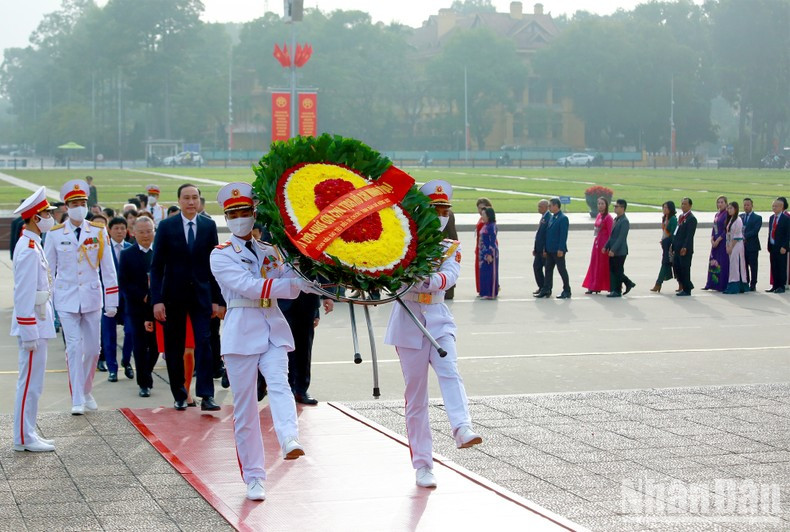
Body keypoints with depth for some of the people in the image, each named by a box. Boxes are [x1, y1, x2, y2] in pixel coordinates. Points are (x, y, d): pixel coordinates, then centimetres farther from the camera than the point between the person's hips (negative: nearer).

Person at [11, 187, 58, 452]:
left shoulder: (32, 244, 14)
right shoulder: (28, 249, -18)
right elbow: (24, 293, -21)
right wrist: (29, 332, -22)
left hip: (38, 321, 10)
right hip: (32, 324, -10)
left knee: (31, 382, 13)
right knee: (30, 382, -5)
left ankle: (27, 434, 20)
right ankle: (25, 438, 1)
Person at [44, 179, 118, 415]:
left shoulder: (99, 233, 1)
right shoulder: (55, 234, -2)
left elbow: (108, 269, 3)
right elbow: (47, 271, 4)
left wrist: (112, 302, 0)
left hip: (92, 297, 2)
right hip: (66, 299, -2)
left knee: (93, 348, 7)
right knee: (74, 347, -8)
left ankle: (87, 392, 28)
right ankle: (77, 400, -3)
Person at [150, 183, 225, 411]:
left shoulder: (209, 226, 4)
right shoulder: (166, 226, -1)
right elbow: (156, 266, -2)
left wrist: (218, 299, 1)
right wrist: (157, 299, -10)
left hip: (201, 294, 0)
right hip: (174, 296, 0)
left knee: (203, 342, -9)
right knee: (174, 347, 5)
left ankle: (206, 395, -11)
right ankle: (179, 395, 15)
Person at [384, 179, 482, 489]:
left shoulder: (451, 247, 9)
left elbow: (451, 274, -11)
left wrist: (433, 280, -33)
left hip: (438, 318, 1)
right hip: (409, 317, -1)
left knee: (449, 371, -26)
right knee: (416, 394, 1)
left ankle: (462, 429, -45)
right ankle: (422, 465, 6)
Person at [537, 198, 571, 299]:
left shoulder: (563, 218, -12)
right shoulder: (551, 218, 14)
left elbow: (563, 235, -17)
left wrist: (561, 249, -21)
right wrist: (545, 248, 15)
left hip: (558, 250, -8)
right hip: (550, 250, 8)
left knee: (562, 270, -1)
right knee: (548, 269, 10)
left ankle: (567, 291, 6)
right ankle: (546, 290, 15)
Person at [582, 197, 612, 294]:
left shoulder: (608, 218, -13)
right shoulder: (598, 216, 10)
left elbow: (610, 233, -14)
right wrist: (597, 241, 15)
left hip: (604, 243, -9)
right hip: (597, 242, 9)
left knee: (603, 265, 1)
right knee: (594, 264, 9)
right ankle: (593, 287, 14)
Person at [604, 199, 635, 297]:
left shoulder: (624, 221, -16)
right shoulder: (616, 219, 13)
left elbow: (621, 237, -20)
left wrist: (613, 250, -23)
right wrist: (606, 246, 13)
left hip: (620, 251, -9)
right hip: (613, 251, 9)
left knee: (618, 271, -1)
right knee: (613, 270, 12)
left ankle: (617, 291, 8)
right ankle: (629, 283, 24)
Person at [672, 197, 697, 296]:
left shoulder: (691, 218, -11)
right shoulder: (681, 217, 17)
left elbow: (689, 235, -18)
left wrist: (684, 247, -24)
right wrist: (674, 247, 16)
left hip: (685, 249, -9)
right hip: (677, 249, 9)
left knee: (685, 269, -3)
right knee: (677, 268, 10)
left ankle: (686, 290, 5)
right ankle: (685, 286, 22)